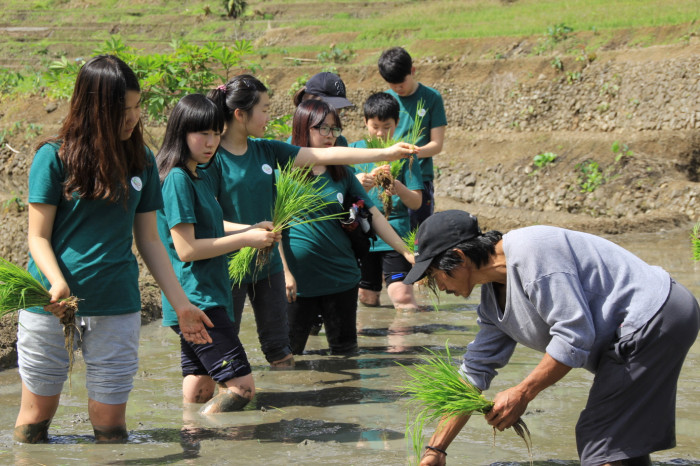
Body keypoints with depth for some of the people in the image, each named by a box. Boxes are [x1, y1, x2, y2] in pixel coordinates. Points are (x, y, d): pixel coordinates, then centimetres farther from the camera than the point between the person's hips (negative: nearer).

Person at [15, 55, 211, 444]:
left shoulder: (141, 161, 6)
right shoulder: (55, 156, -7)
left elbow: (149, 240, 11)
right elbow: (38, 237, -6)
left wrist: (181, 304, 6)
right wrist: (57, 283, -25)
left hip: (116, 305, 3)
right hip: (51, 305, -2)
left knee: (110, 422, 4)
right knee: (37, 412, 9)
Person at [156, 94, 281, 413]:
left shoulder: (202, 176, 15)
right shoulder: (177, 179, -14)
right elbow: (186, 249, -18)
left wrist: (252, 229, 13)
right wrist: (246, 239, -13)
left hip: (210, 296, 10)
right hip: (195, 300, -10)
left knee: (200, 392, 10)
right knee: (241, 387, -15)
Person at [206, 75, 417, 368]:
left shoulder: (266, 150, 5)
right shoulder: (213, 157, -12)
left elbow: (325, 156, 6)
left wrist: (386, 153, 4)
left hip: (268, 264, 6)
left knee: (280, 352, 10)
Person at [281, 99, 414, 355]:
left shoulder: (342, 173, 8)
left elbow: (373, 215, 10)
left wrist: (406, 252, 5)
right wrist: (285, 272, -10)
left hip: (341, 276, 4)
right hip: (299, 280, -4)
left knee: (345, 351, 11)